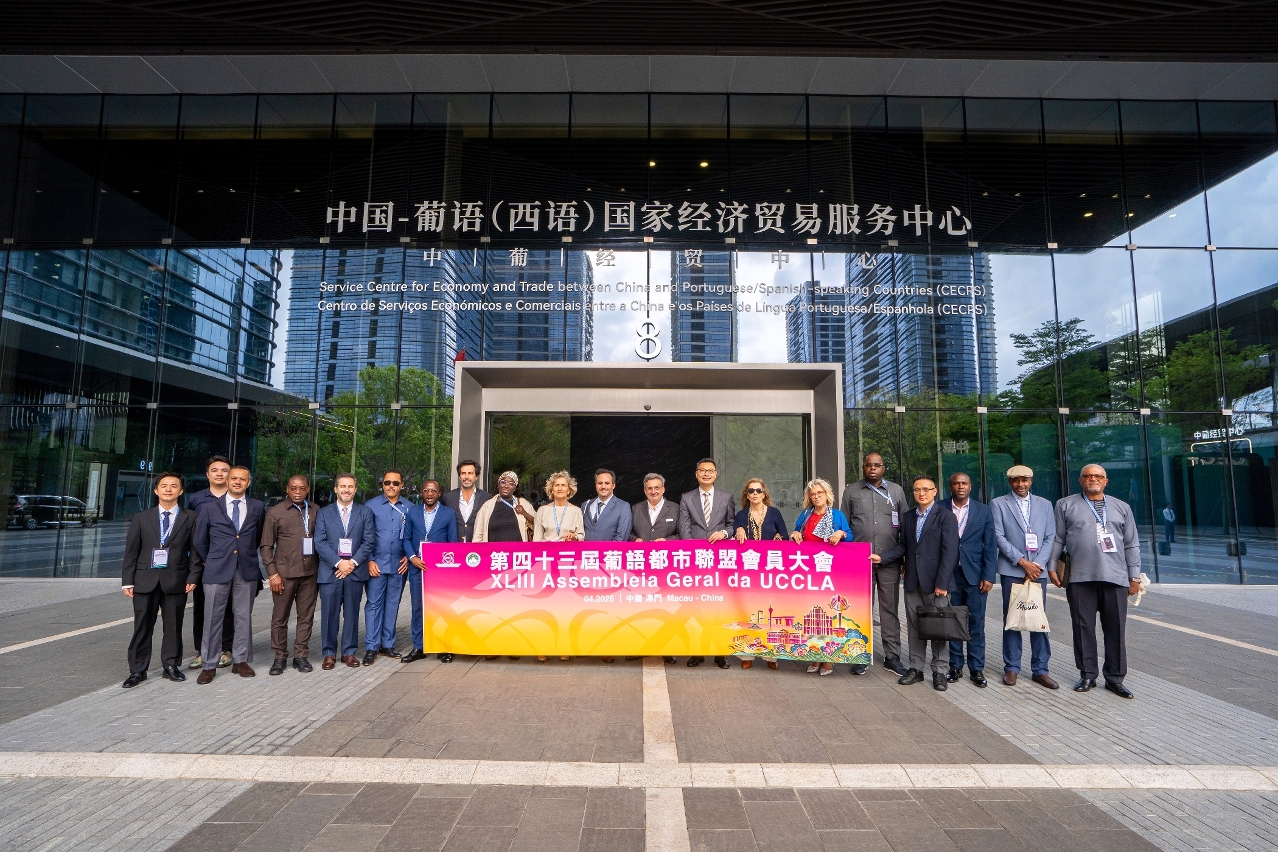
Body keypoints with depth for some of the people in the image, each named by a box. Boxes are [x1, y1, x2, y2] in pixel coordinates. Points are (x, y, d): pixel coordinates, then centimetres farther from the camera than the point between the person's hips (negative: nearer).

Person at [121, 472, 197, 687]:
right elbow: (131, 552, 6)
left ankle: (171, 666, 19)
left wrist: (193, 577, -6)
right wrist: (127, 581, -1)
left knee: (173, 626, 7)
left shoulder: (190, 518, 3)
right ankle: (138, 670, 17)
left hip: (176, 581, -1)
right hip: (146, 580, 1)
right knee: (142, 627, 6)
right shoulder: (141, 518, 8)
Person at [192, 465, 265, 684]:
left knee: (244, 617, 8)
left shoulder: (257, 508, 5)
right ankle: (209, 665, 14)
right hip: (217, 570, -1)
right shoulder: (209, 508, 2)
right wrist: (210, 561, 11)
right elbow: (199, 540, 9)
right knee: (212, 619, 3)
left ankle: (240, 660, 19)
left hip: (247, 570, 1)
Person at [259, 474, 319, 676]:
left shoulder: (315, 511, 6)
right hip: (284, 573, -2)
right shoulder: (275, 512, -1)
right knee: (280, 617, 7)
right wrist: (272, 574, -6)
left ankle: (301, 655, 19)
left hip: (310, 573, 2)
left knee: (306, 616, 8)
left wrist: (321, 569, 5)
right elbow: (266, 546, 0)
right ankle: (280, 657, 20)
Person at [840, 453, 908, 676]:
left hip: (889, 561, 1)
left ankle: (892, 656, 15)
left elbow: (905, 526, 10)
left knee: (890, 608, 6)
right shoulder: (851, 491, 7)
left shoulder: (896, 491, 9)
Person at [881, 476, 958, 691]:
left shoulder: (945, 516, -5)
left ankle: (939, 671, 15)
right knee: (914, 627, 10)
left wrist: (942, 583, -15)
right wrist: (882, 557, -1)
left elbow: (949, 552, -11)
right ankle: (916, 668, 20)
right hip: (912, 582, 5)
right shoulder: (908, 517, 13)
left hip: (935, 582, -5)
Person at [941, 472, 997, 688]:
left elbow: (990, 546, 4)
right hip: (948, 574, 0)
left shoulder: (984, 511, 5)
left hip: (975, 574, 0)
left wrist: (989, 576, -4)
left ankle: (977, 669, 13)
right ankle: (955, 666, 17)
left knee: (976, 622, 4)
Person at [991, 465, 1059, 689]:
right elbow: (999, 538, -4)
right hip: (1011, 570, -2)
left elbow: (1050, 538, 7)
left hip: (1038, 570, 2)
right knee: (1011, 620, 3)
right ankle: (1012, 668, 11)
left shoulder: (1044, 505, 11)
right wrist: (1023, 562, -11)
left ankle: (1040, 670, 13)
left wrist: (1036, 564, -6)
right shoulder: (998, 504, 3)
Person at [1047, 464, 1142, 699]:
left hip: (1115, 578, 2)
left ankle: (1114, 678, 15)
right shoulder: (1066, 505, 8)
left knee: (1116, 629, 4)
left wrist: (1135, 577, 9)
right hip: (1079, 578, -1)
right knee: (1083, 627, 3)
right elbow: (1058, 539, 7)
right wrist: (1052, 567, 2)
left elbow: (1132, 545, 13)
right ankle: (1087, 675, 14)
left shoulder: (1121, 508, 14)